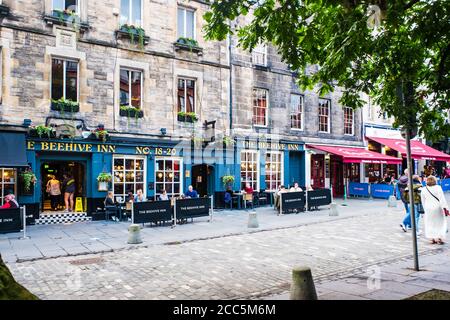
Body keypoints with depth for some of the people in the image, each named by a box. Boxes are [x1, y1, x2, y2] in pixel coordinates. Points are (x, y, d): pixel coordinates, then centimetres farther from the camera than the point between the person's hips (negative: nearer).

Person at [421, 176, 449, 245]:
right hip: (438, 208, -2)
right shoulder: (438, 187, -9)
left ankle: (433, 239, 13)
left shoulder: (423, 190, 1)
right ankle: (439, 239, 6)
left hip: (428, 209, 2)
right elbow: (442, 199, -13)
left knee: (430, 224, 12)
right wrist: (445, 208, -12)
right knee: (440, 223, 9)